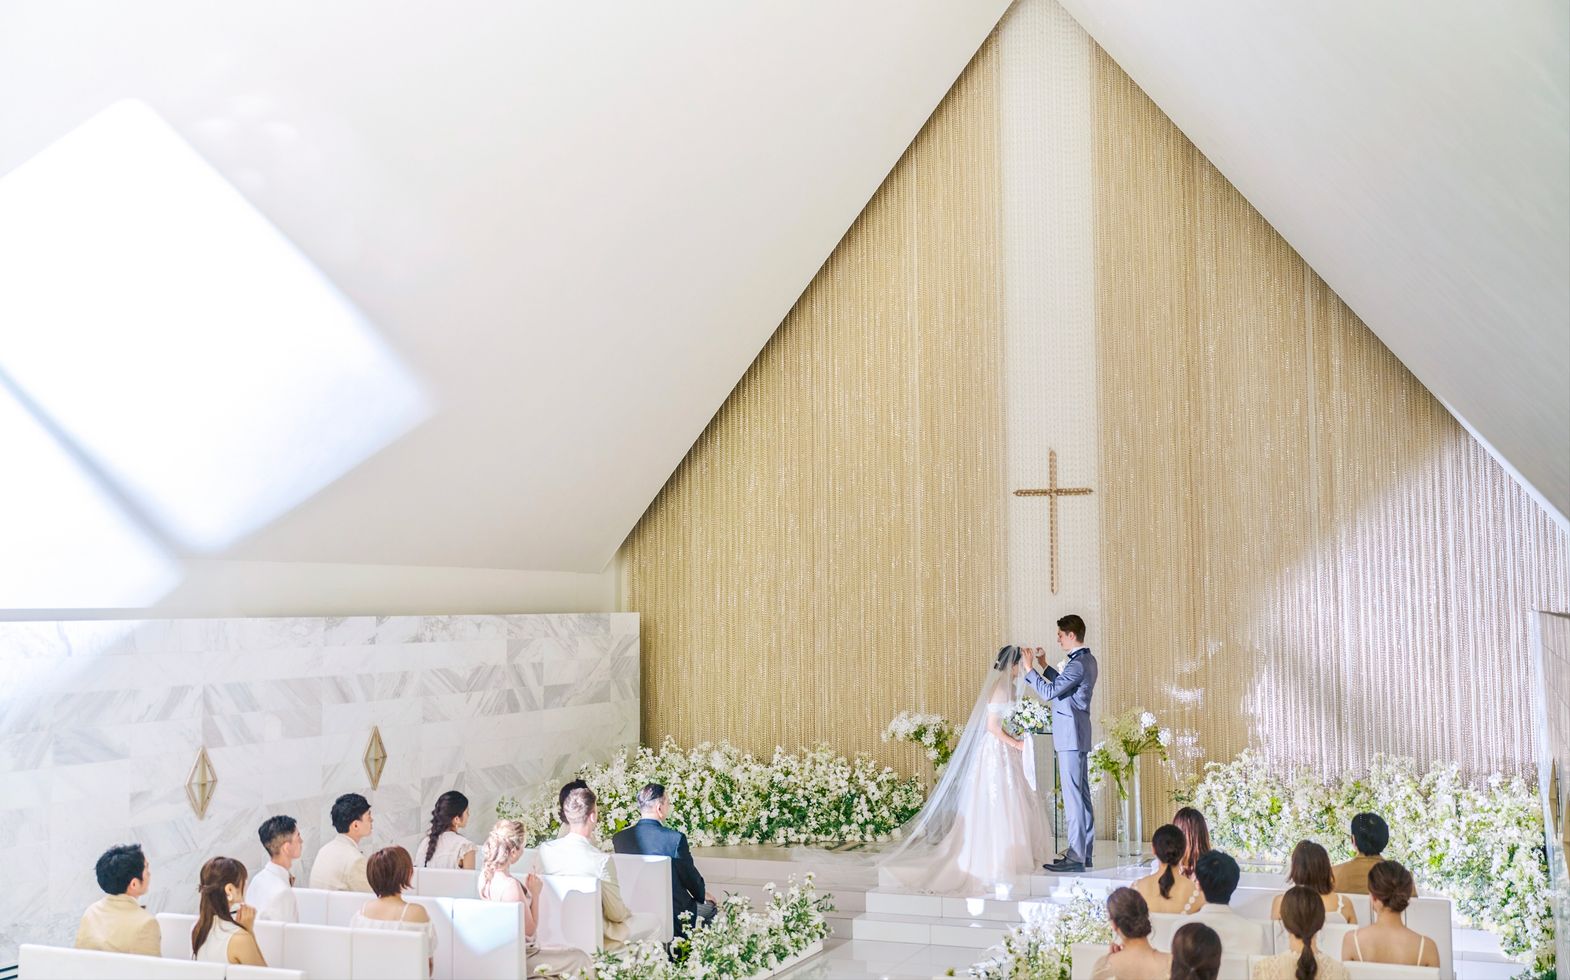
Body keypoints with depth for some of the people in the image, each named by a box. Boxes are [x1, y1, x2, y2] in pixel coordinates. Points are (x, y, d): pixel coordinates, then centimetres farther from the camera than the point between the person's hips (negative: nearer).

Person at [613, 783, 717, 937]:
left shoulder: (618, 839, -6)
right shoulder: (675, 838, -20)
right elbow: (690, 875, -7)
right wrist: (702, 895, 16)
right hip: (674, 913, -6)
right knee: (711, 908, 22)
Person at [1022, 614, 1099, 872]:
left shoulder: (1078, 664, -18)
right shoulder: (1087, 660, 15)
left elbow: (1049, 692, -20)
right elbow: (1063, 686, 27)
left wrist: (1030, 669, -12)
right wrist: (1045, 667, 23)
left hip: (1070, 736, -10)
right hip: (1077, 735, 10)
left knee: (1073, 796, -9)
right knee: (1082, 795, 12)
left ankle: (1075, 858, -7)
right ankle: (1084, 853, 18)